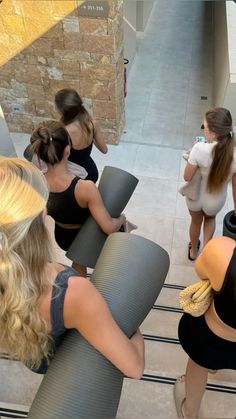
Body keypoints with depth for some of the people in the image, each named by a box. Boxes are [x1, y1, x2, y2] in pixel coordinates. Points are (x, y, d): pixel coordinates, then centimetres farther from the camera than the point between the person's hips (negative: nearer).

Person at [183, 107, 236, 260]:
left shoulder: (200, 149, -33)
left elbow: (187, 177, -19)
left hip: (195, 196, -1)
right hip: (215, 201, 1)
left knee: (196, 222, 31)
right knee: (210, 218, 38)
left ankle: (193, 251, 56)